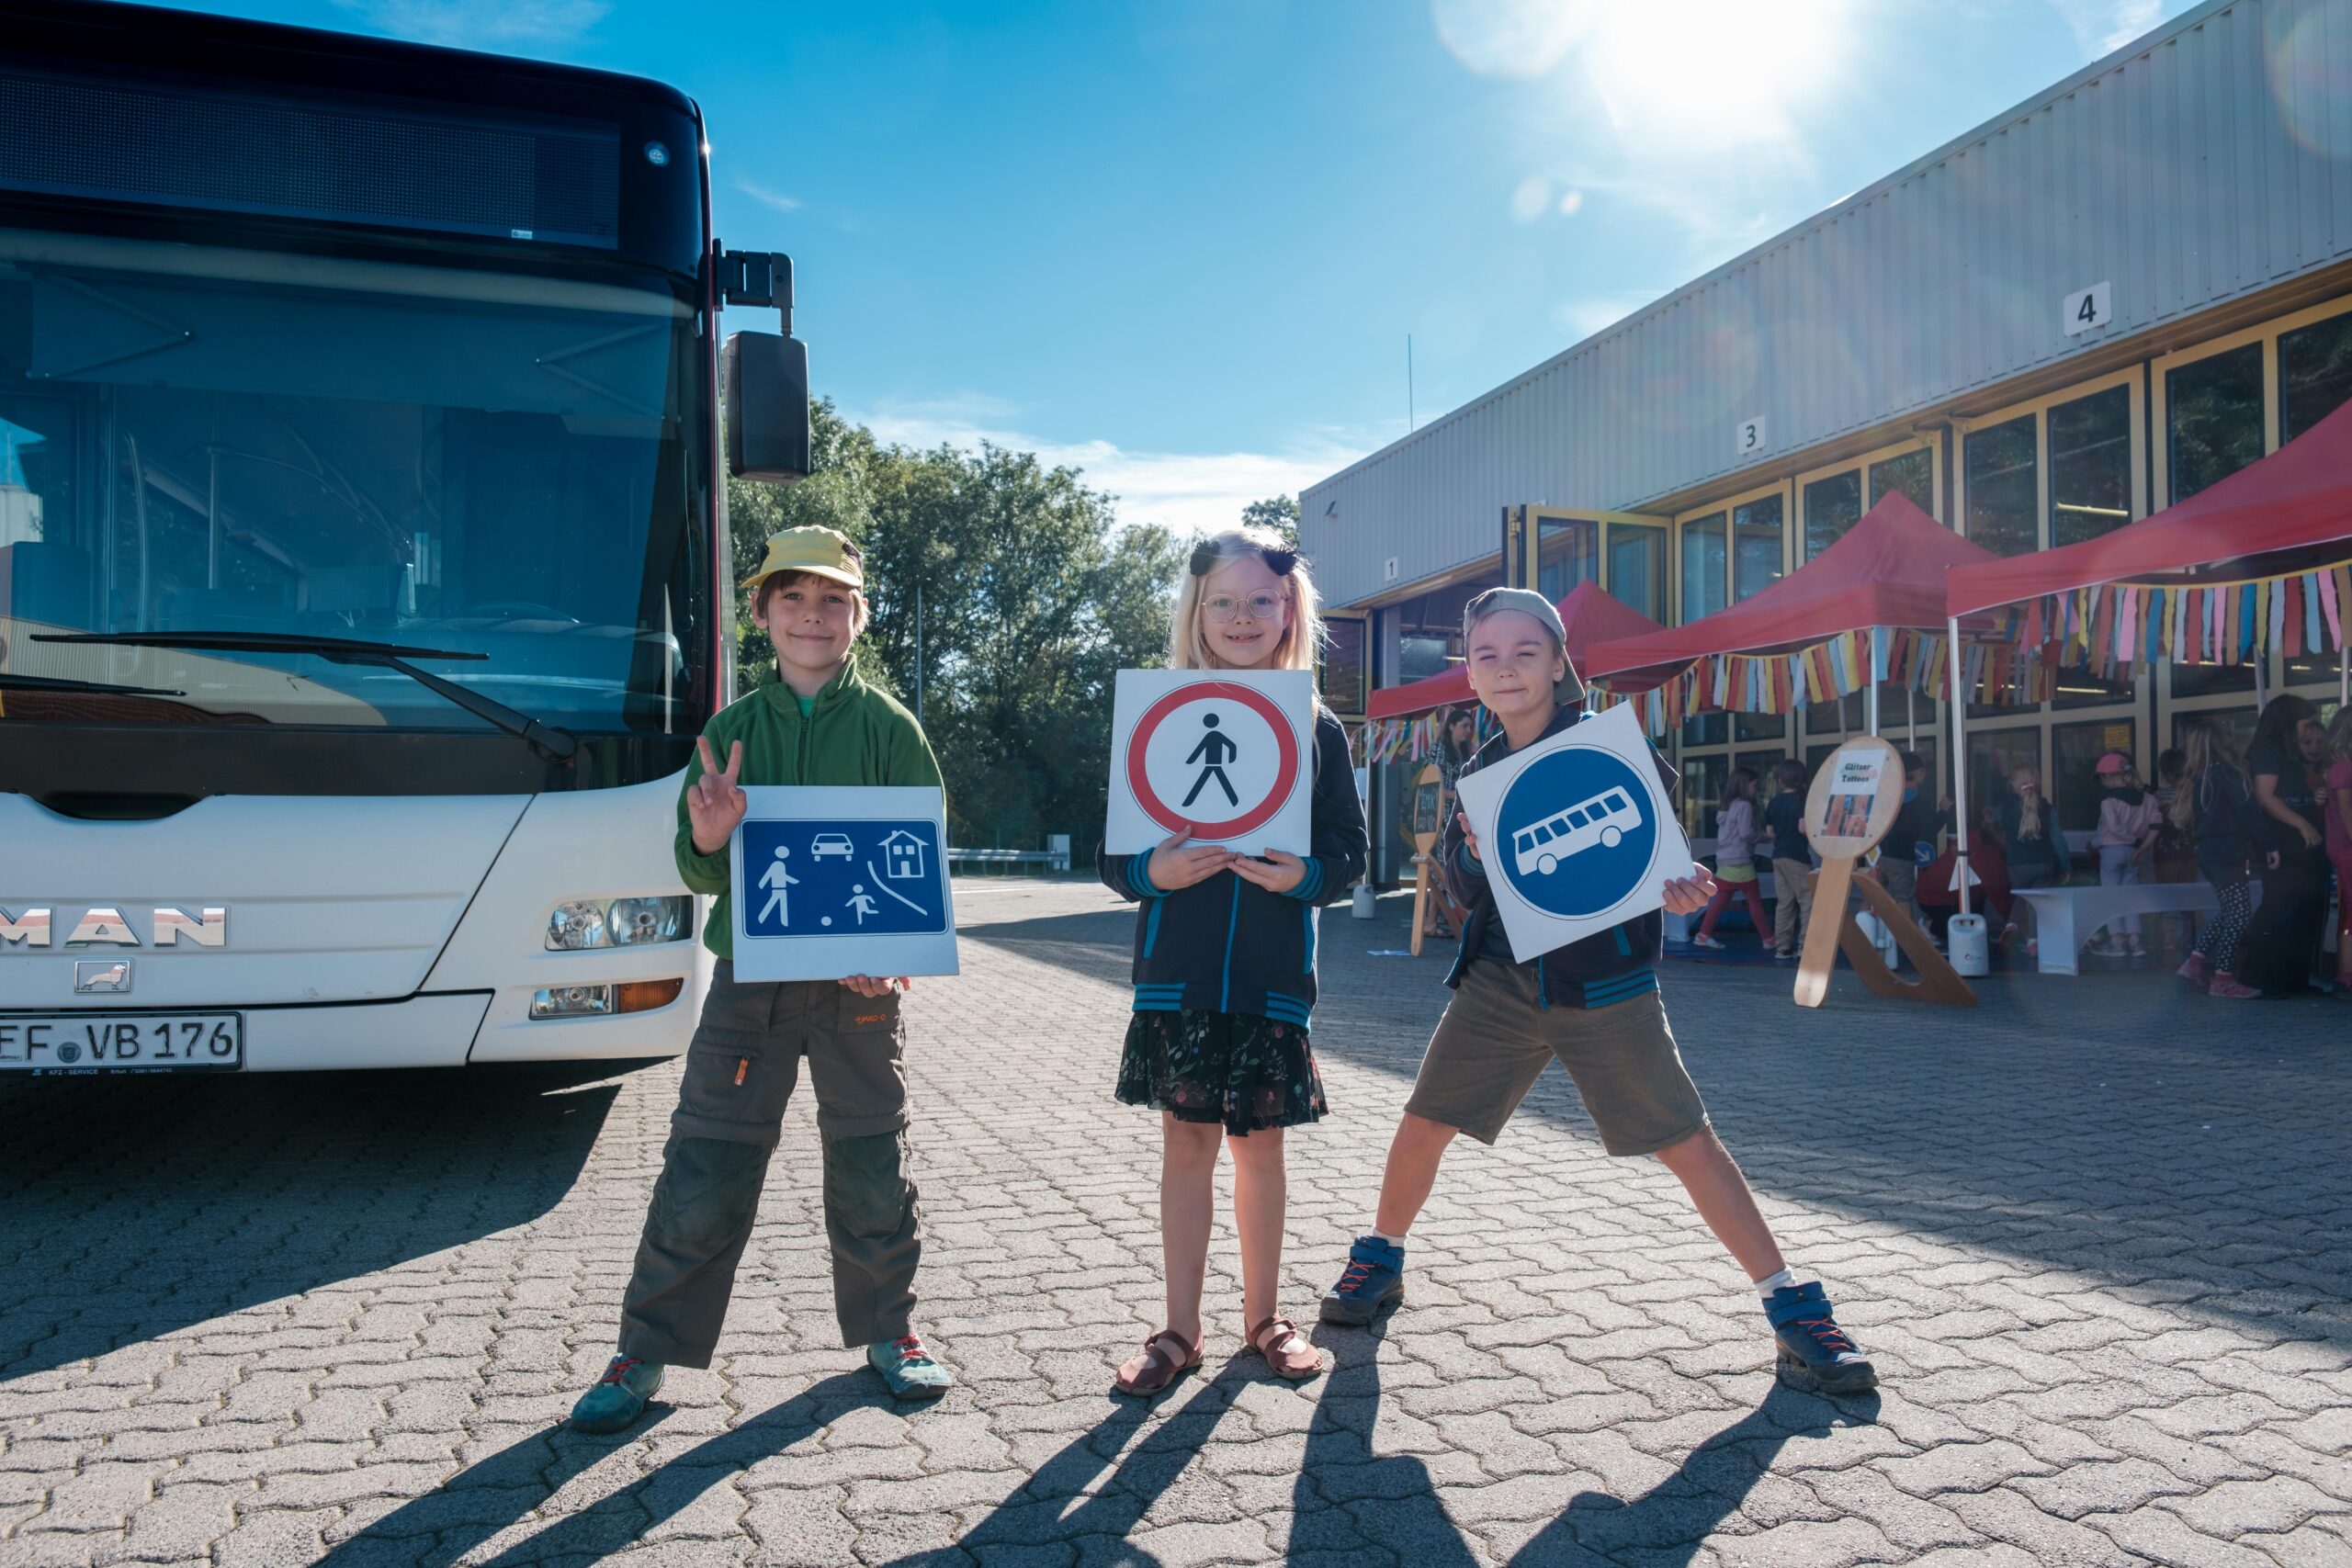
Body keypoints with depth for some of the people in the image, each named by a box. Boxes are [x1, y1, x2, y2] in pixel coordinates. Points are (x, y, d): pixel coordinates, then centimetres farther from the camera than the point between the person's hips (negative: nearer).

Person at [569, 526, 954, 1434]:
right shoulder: (731, 731, 6)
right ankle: (648, 1351, 18)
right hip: (748, 978, 1)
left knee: (871, 1171, 8)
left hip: (860, 985, -1)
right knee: (701, 1175, 3)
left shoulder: (888, 728, 1)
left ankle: (887, 1332, 28)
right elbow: (697, 869, 6)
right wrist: (708, 843, -18)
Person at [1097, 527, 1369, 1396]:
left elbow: (1351, 852, 3)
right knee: (1186, 1142, 6)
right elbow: (1113, 851, 1)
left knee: (1260, 1143, 11)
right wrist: (1153, 872, -19)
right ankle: (1180, 1330, 20)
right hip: (1178, 972, 0)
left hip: (1275, 974, 1)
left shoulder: (1317, 728, 3)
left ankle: (1264, 1315, 29)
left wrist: (1304, 877, -17)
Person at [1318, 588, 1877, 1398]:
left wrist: (1677, 885, -24)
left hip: (1602, 978, -4)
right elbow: (1460, 877, 5)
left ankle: (1793, 1308, 11)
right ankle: (1379, 1261, 28)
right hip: (1501, 975, 4)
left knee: (1686, 1141, -3)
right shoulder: (1479, 772, 8)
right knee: (1423, 1120, 3)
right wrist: (1474, 853, -17)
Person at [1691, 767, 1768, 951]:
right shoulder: (1744, 806, -11)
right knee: (1755, 901, 2)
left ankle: (1703, 934, 5)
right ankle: (1767, 938, 8)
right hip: (1740, 862, -8)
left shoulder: (1727, 807, 15)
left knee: (1721, 900, 9)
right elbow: (1746, 833, -16)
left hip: (1724, 860, 8)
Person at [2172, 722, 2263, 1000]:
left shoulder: (2199, 777, 13)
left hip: (2210, 853, 8)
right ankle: (2222, 979, -5)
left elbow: (2190, 818, 15)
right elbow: (2248, 813, -14)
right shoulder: (2227, 772, -10)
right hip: (2227, 853, -8)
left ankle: (2197, 962, 11)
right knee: (2240, 912, -4)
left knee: (2229, 912, 16)